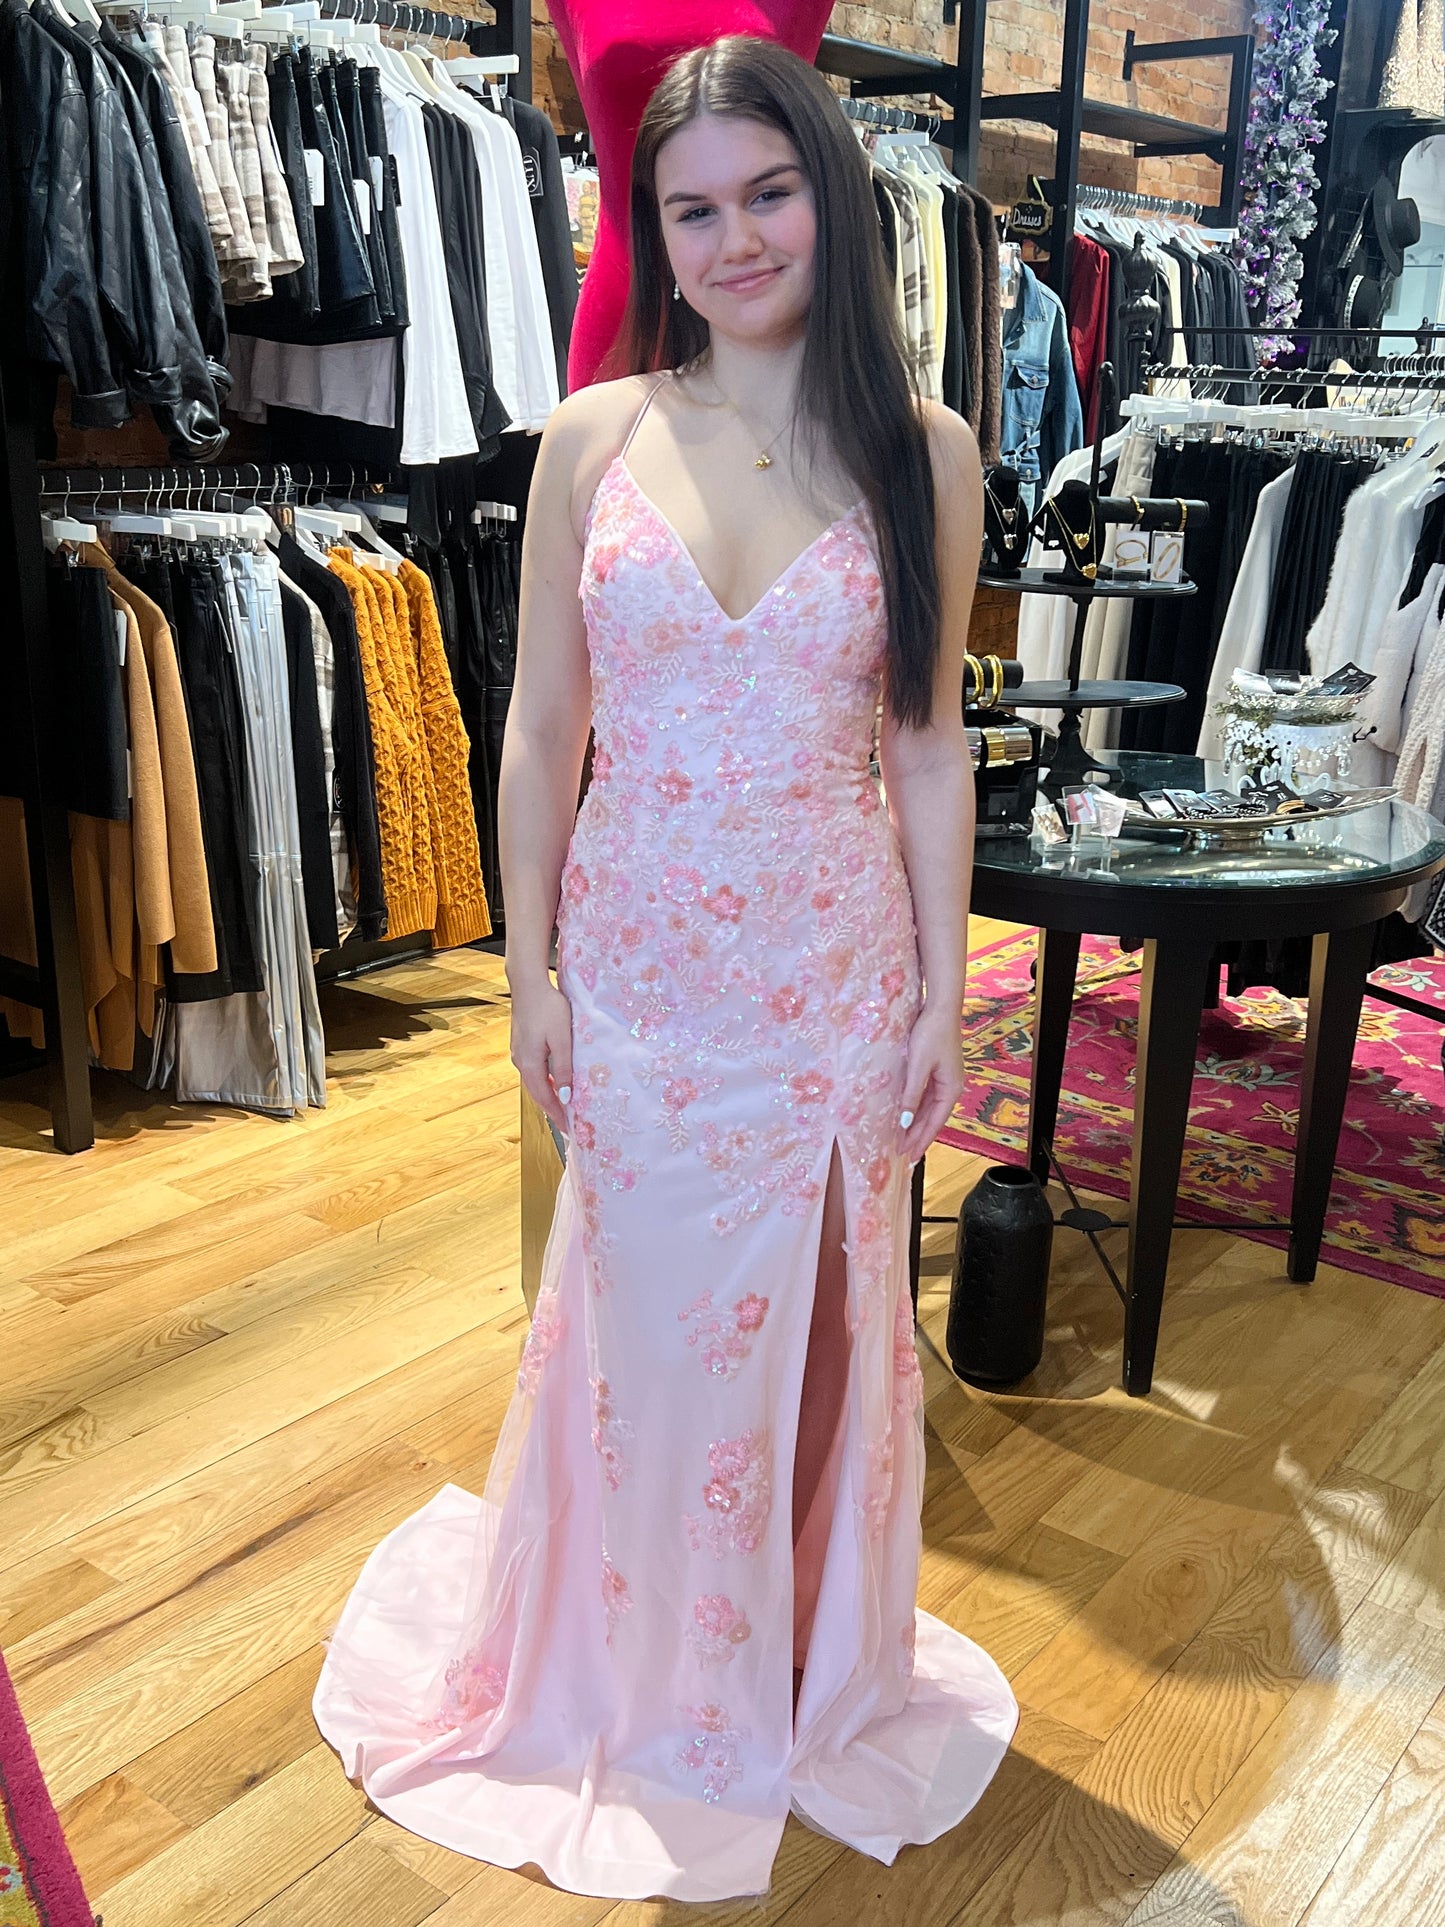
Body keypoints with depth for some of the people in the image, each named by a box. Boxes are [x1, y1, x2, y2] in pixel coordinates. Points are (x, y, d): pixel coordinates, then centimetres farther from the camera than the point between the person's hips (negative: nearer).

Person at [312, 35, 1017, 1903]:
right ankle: (653, 1687, 41)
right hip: (639, 965, 0)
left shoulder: (923, 452, -2)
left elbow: (929, 742, 1)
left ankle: (810, 1662, 42)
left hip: (835, 969, 0)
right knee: (652, 1326, 14)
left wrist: (942, 995, 0)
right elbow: (540, 726, 1)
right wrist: (530, 966, -1)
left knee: (815, 1325, 14)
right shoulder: (593, 438, -2)